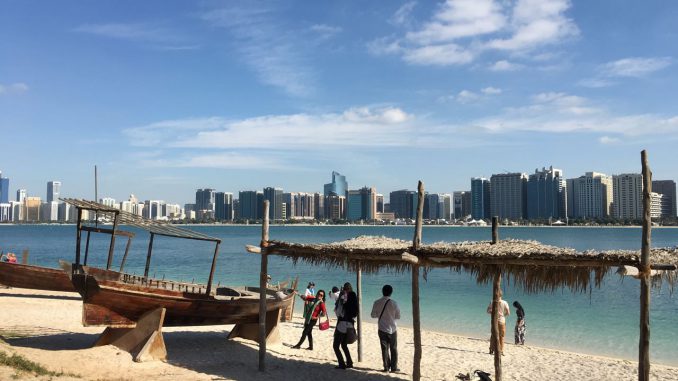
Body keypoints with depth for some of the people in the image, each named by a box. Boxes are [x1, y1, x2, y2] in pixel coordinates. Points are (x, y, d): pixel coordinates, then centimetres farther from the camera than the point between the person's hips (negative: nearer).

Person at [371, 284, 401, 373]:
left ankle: (386, 367, 12)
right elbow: (398, 316, -4)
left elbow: (373, 315, 1)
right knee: (393, 349, 10)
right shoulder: (393, 303, -12)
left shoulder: (377, 302, -7)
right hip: (392, 329, -2)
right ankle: (394, 367, 11)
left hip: (382, 329, 2)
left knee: (384, 349, 10)